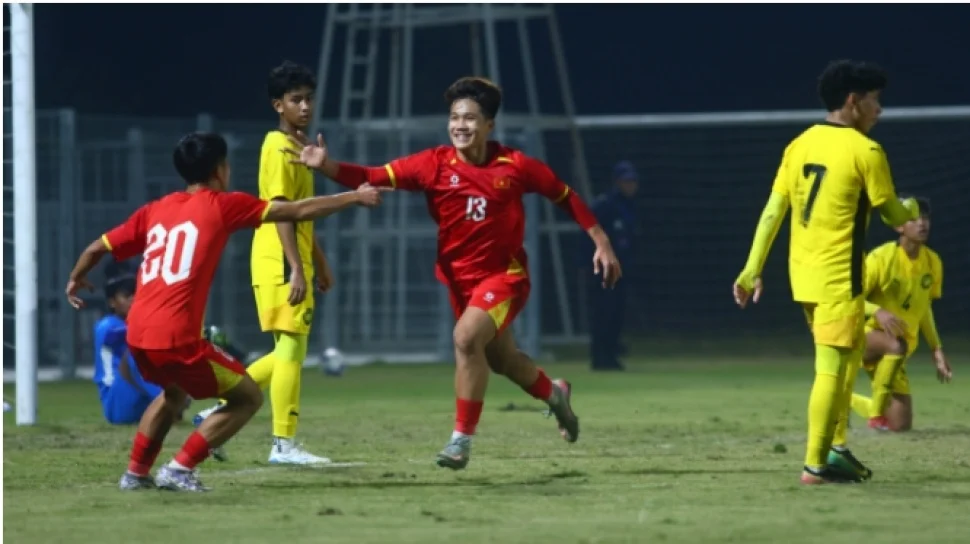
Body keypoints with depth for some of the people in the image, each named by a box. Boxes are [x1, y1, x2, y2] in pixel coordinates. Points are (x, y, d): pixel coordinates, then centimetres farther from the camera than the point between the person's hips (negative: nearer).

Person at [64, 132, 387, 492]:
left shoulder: (154, 210, 15)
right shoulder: (221, 205, 2)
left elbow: (97, 249, 19)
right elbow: (298, 211, 4)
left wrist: (76, 280, 40)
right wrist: (354, 198, 16)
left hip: (137, 337, 7)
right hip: (176, 339, -7)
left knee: (174, 392, 35)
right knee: (248, 397, 9)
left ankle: (136, 472, 30)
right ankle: (180, 468, 0)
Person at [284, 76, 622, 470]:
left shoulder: (514, 166, -13)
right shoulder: (436, 164, -12)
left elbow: (565, 196, 1)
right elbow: (373, 178, -21)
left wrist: (601, 242, 2)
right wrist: (326, 166, -37)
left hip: (505, 275, -4)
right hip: (459, 278, 4)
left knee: (466, 337, -27)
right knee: (502, 360, 19)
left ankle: (462, 438, -16)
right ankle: (554, 394, 52)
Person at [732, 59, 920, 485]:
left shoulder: (800, 145, 8)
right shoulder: (865, 152, -11)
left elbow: (773, 211, 7)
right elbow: (895, 216, -4)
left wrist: (753, 269, 8)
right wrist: (909, 216, 20)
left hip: (803, 272, 8)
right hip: (839, 275, -8)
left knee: (850, 350, 21)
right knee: (832, 368, -4)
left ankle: (835, 448, 19)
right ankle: (816, 465, -5)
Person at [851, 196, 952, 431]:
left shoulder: (933, 262, 0)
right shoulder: (881, 258, -18)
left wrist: (937, 350, 11)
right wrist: (878, 312, -38)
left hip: (893, 356, 6)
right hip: (866, 334, -6)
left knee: (901, 426, 2)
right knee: (897, 345, -42)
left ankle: (846, 400, 32)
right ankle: (877, 415, -24)